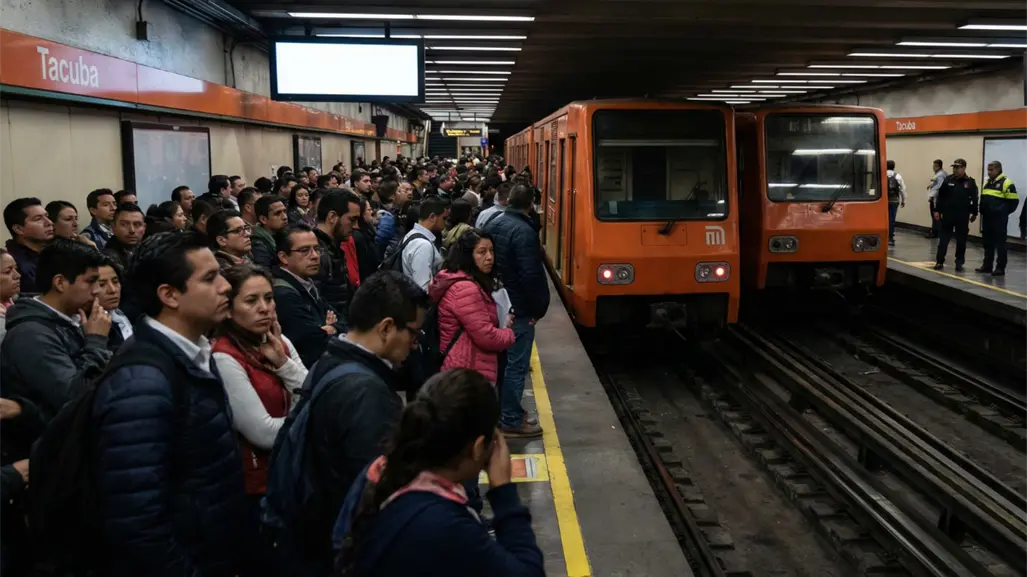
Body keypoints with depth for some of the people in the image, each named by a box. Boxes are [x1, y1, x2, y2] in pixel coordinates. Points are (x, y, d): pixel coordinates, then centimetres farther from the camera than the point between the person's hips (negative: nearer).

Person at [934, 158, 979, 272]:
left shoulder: (970, 182, 0)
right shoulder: (948, 180, 3)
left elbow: (974, 199, 0)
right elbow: (940, 197, 4)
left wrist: (974, 213, -2)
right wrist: (937, 210, -1)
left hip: (963, 217, -1)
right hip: (947, 215, 1)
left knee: (961, 240, 6)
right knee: (943, 239, 2)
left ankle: (959, 263, 15)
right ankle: (939, 261, 7)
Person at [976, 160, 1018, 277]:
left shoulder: (1006, 183, -10)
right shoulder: (987, 183, 15)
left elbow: (1013, 201, -11)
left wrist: (1003, 212, -5)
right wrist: (982, 211, 11)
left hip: (999, 219, -8)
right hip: (987, 218, 8)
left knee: (1000, 244, -3)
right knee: (988, 243, 12)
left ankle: (1000, 268, 1)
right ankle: (987, 266, 20)